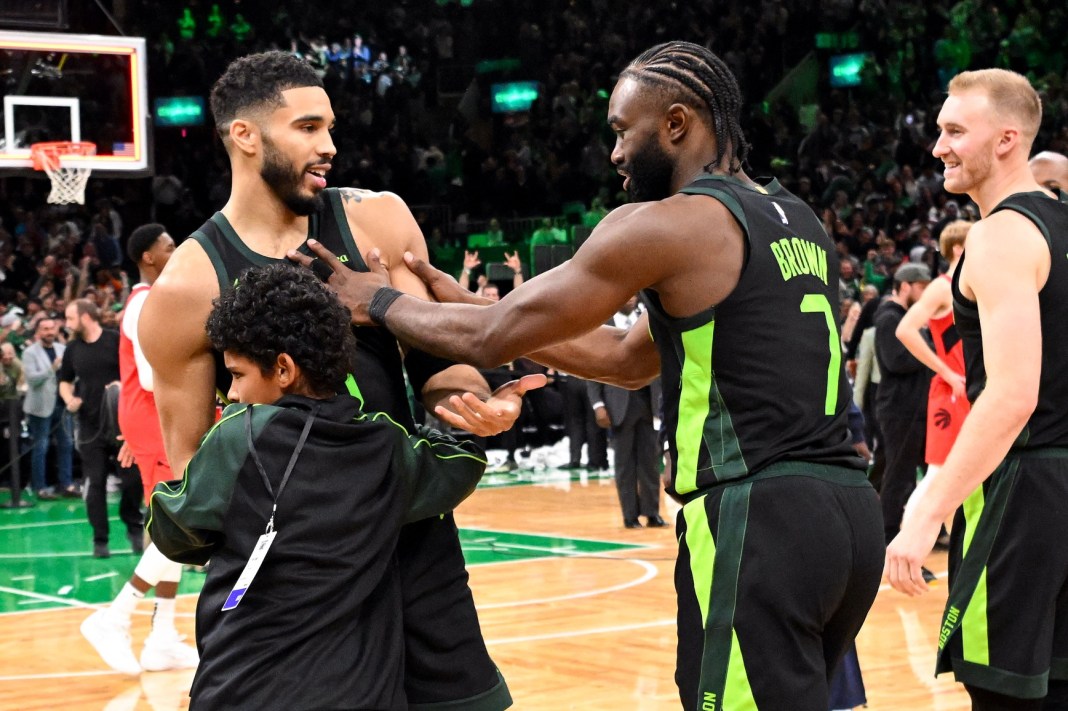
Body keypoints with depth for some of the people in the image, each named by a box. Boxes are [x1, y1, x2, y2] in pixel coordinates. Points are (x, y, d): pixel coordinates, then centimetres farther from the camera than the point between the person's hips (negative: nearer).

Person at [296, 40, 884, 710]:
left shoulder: (661, 225, -8)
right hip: (848, 504, 9)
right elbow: (628, 358, 25)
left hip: (758, 518, -9)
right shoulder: (797, 220, 19)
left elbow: (493, 339, -3)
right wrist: (468, 305, 25)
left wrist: (380, 301, 15)